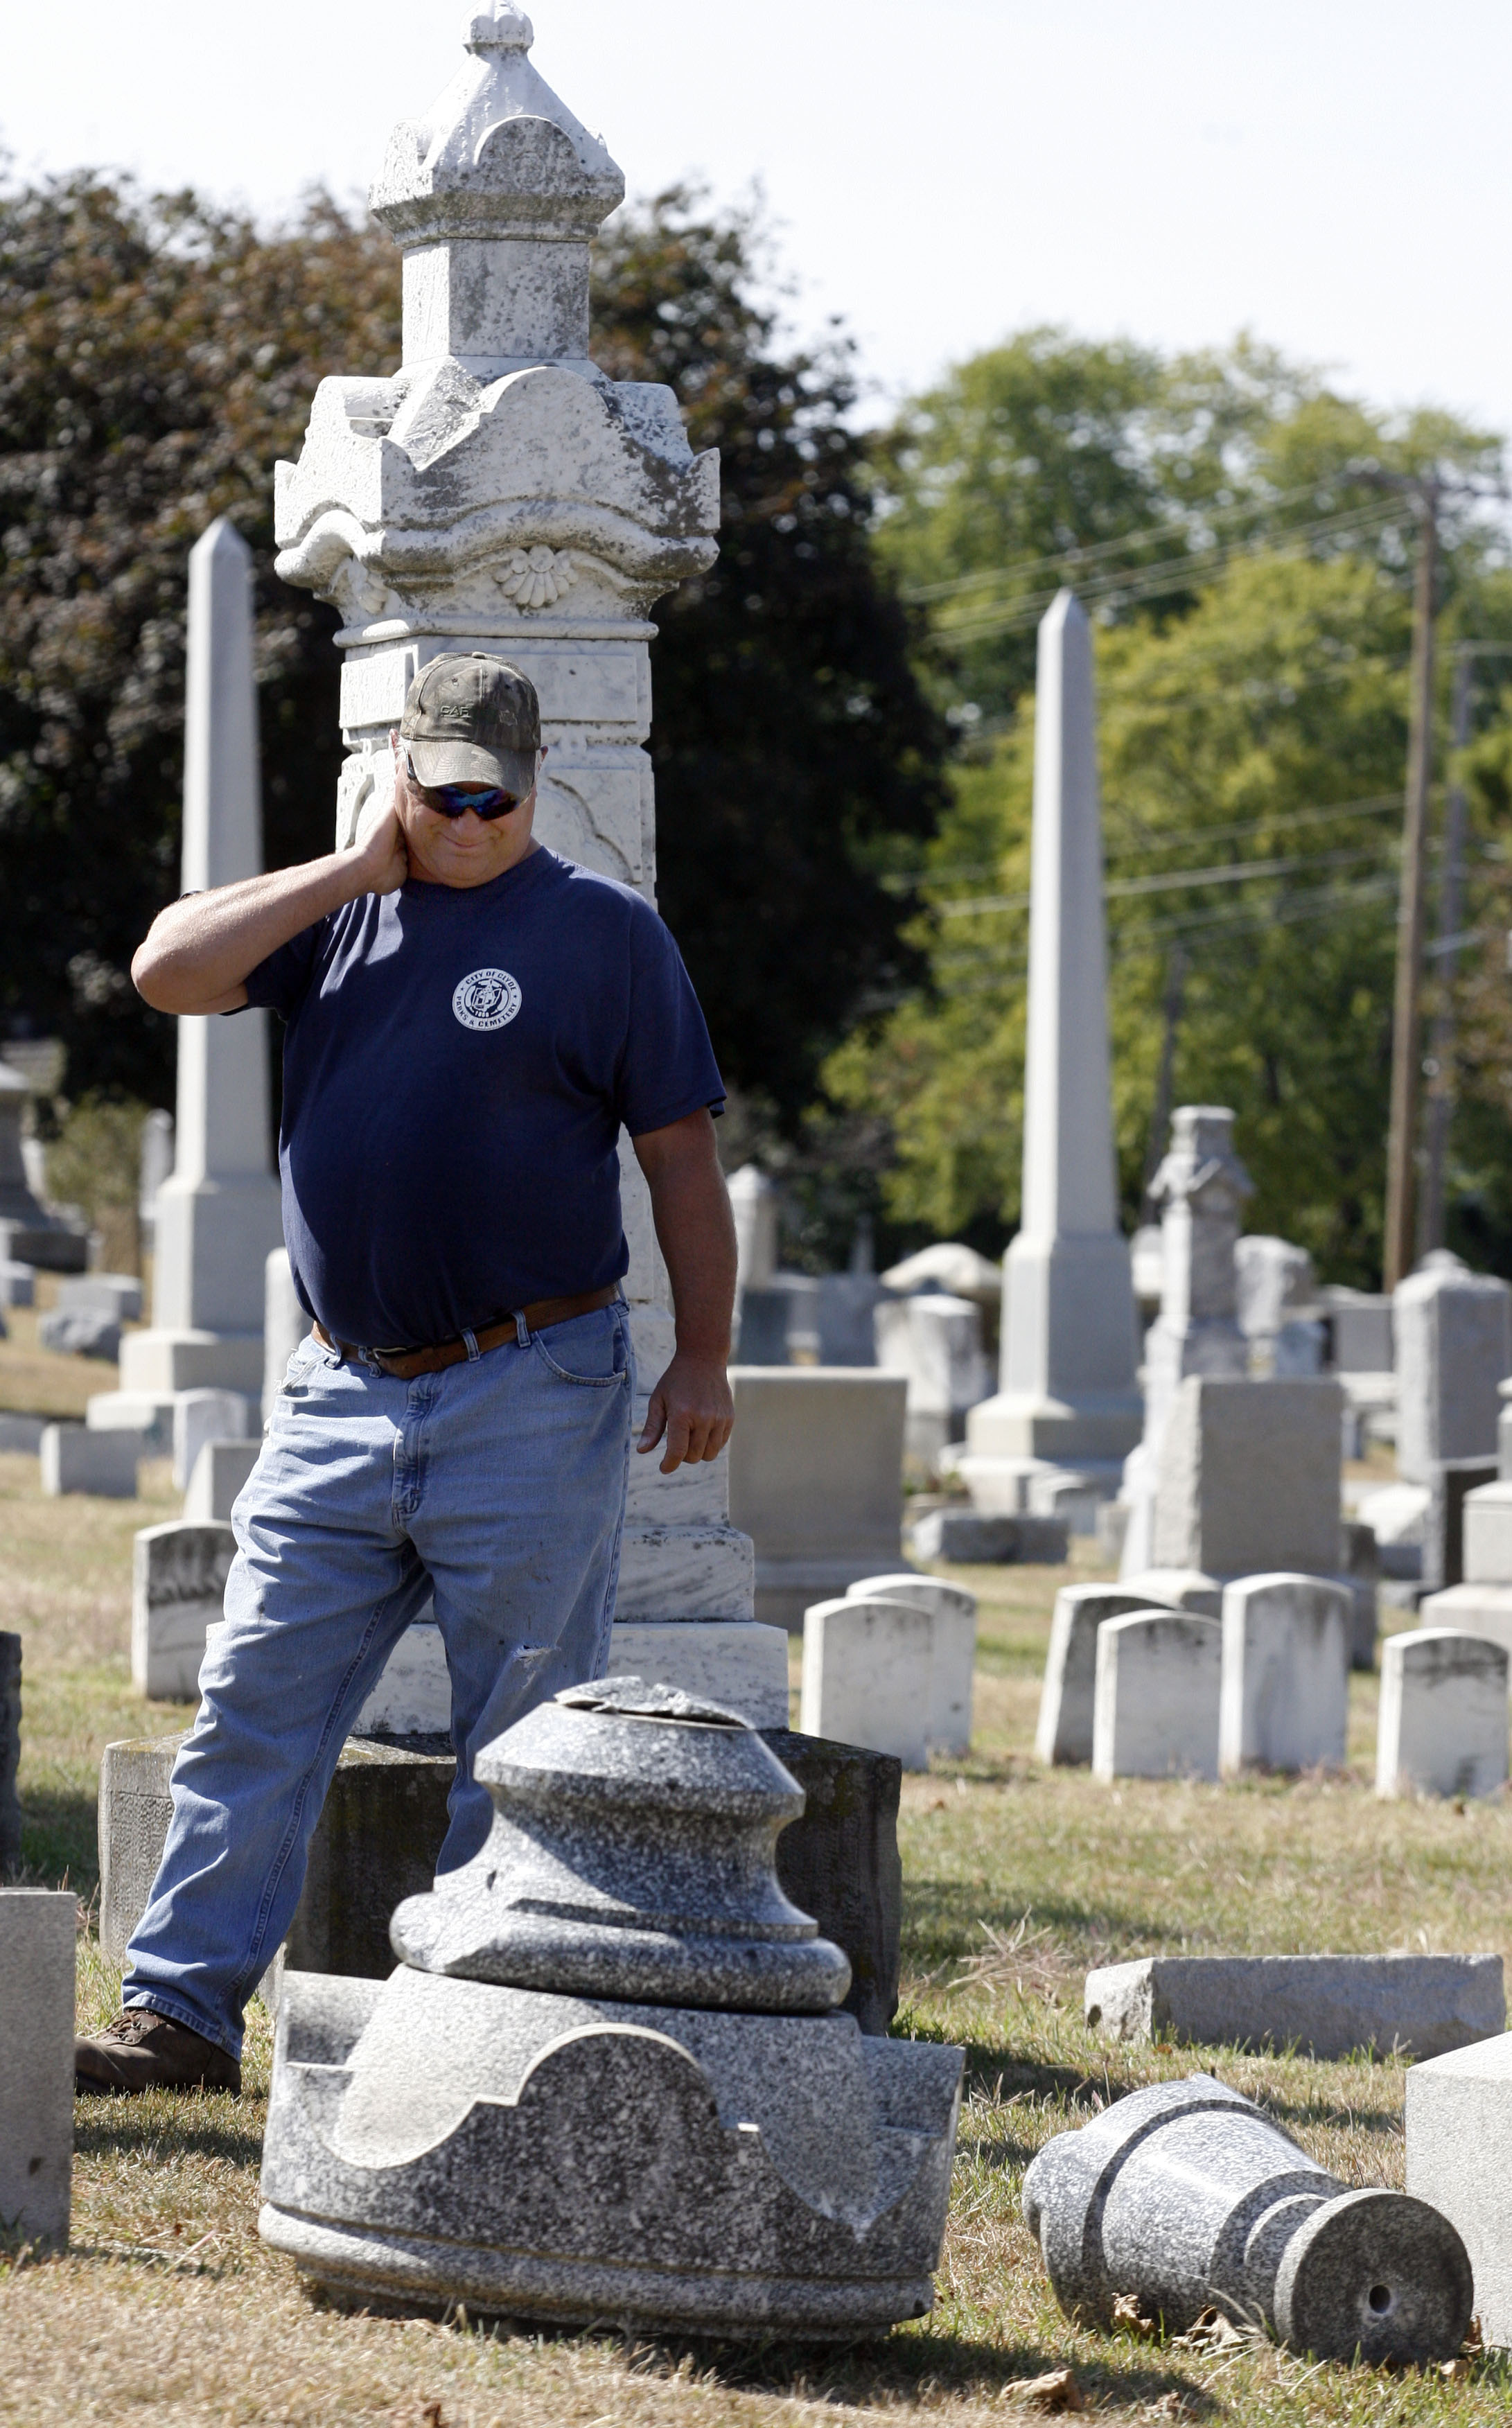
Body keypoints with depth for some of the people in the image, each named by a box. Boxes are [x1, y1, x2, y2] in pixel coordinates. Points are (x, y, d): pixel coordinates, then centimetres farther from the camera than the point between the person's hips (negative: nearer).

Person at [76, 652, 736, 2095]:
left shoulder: (601, 930, 1)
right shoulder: (340, 911, 13)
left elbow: (681, 1158, 1)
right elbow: (168, 972, -1)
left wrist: (702, 1359, -5)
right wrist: (354, 871, -3)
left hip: (527, 1406, -4)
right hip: (341, 1399, 4)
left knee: (520, 1744, 0)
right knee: (253, 1712, 1)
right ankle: (181, 2012, 4)